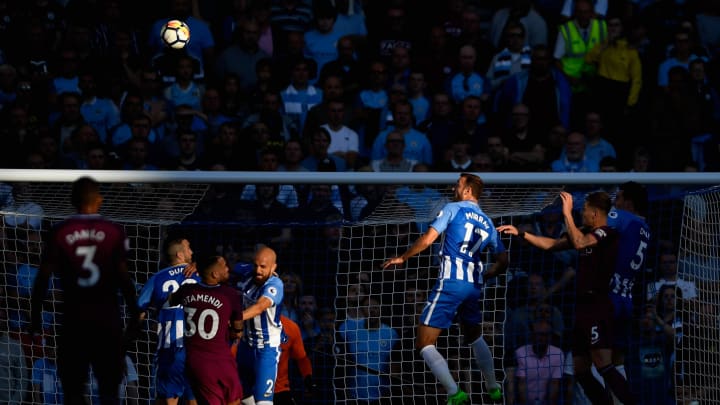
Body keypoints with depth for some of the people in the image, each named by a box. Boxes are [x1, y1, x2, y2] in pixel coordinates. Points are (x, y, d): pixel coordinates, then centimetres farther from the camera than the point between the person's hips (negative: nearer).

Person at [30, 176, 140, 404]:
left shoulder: (59, 233, -2)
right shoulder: (114, 232, -3)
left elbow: (43, 278, -2)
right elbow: (124, 279, -5)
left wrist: (35, 316, 6)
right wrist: (135, 315, 4)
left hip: (73, 319, 0)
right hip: (107, 319, 0)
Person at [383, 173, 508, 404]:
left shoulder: (453, 209, 1)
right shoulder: (487, 222, 16)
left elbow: (428, 239, -9)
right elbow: (503, 261, 17)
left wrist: (402, 258, 2)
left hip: (450, 283, -7)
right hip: (474, 286, 7)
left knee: (425, 344, -5)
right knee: (475, 338, 32)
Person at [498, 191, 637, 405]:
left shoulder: (608, 234, -9)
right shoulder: (586, 233, 17)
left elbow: (579, 243, -26)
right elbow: (551, 244, 23)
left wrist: (567, 213, -18)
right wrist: (520, 233, 21)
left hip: (597, 307, -10)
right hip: (583, 307, 10)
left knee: (603, 366, -23)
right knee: (581, 371, 7)